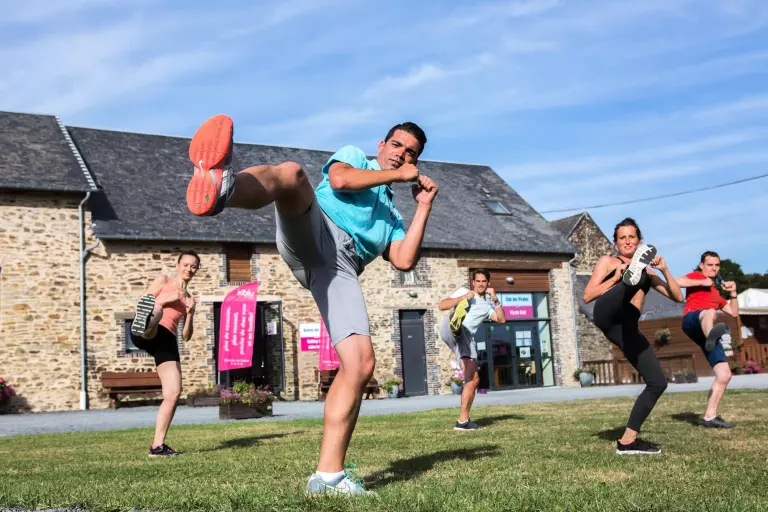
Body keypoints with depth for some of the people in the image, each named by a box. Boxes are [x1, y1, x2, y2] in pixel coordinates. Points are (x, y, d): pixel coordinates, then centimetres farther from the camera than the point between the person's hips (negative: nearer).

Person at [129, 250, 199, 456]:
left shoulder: (189, 298, 27)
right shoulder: (163, 281, 16)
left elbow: (186, 336, 21)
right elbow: (142, 303, 4)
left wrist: (190, 313, 4)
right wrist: (166, 300, -7)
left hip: (167, 340, 5)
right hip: (146, 335, -5)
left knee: (174, 393, -4)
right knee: (155, 312, -40)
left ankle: (157, 445, 4)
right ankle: (146, 326, -79)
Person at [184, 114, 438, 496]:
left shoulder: (392, 216, 39)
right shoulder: (353, 156, 30)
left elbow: (404, 261, 19)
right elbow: (340, 180, 3)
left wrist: (424, 207, 24)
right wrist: (396, 175, 13)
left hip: (341, 266, 4)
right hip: (313, 230, -3)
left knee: (360, 365, -14)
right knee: (292, 173, -37)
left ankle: (329, 474, -9)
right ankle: (218, 186, -71)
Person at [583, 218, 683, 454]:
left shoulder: (646, 272, 29)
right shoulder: (608, 262, 16)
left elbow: (678, 297, 21)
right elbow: (587, 296, 4)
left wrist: (664, 270, 8)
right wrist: (616, 278, -4)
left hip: (627, 329, 6)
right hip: (607, 316, -5)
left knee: (658, 383, -1)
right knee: (630, 287, -33)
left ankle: (628, 440, 4)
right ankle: (630, 278, -72)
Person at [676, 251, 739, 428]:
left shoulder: (716, 292, 38)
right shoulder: (696, 276, 18)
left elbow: (734, 312, 35)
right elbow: (677, 282, -4)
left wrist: (732, 293, 21)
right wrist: (702, 282, -2)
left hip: (707, 333, 7)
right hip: (692, 321, -7)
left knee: (725, 375, -3)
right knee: (710, 312, -44)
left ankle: (710, 417, 0)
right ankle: (711, 334, -80)